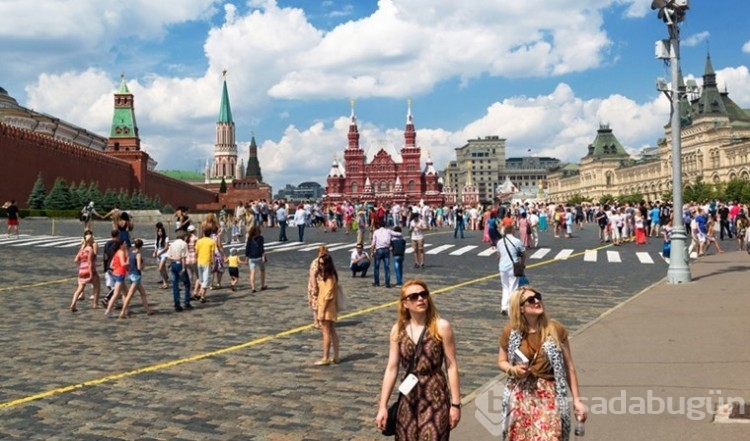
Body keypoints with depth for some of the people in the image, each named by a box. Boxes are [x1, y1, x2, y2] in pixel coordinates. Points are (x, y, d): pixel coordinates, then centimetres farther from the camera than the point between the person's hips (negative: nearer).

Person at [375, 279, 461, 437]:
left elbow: (451, 366, -7)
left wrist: (455, 403, -7)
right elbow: (391, 369, 2)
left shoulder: (441, 327, -9)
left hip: (435, 397, -3)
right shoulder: (398, 329, -1)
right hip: (408, 398, 3)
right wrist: (382, 406, 1)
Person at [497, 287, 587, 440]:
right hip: (520, 396, 1)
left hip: (549, 395, -1)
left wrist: (577, 400, 1)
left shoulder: (556, 329, -6)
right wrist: (513, 370, -12)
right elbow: (501, 361, 10)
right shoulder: (510, 332, -5)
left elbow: (569, 367, 0)